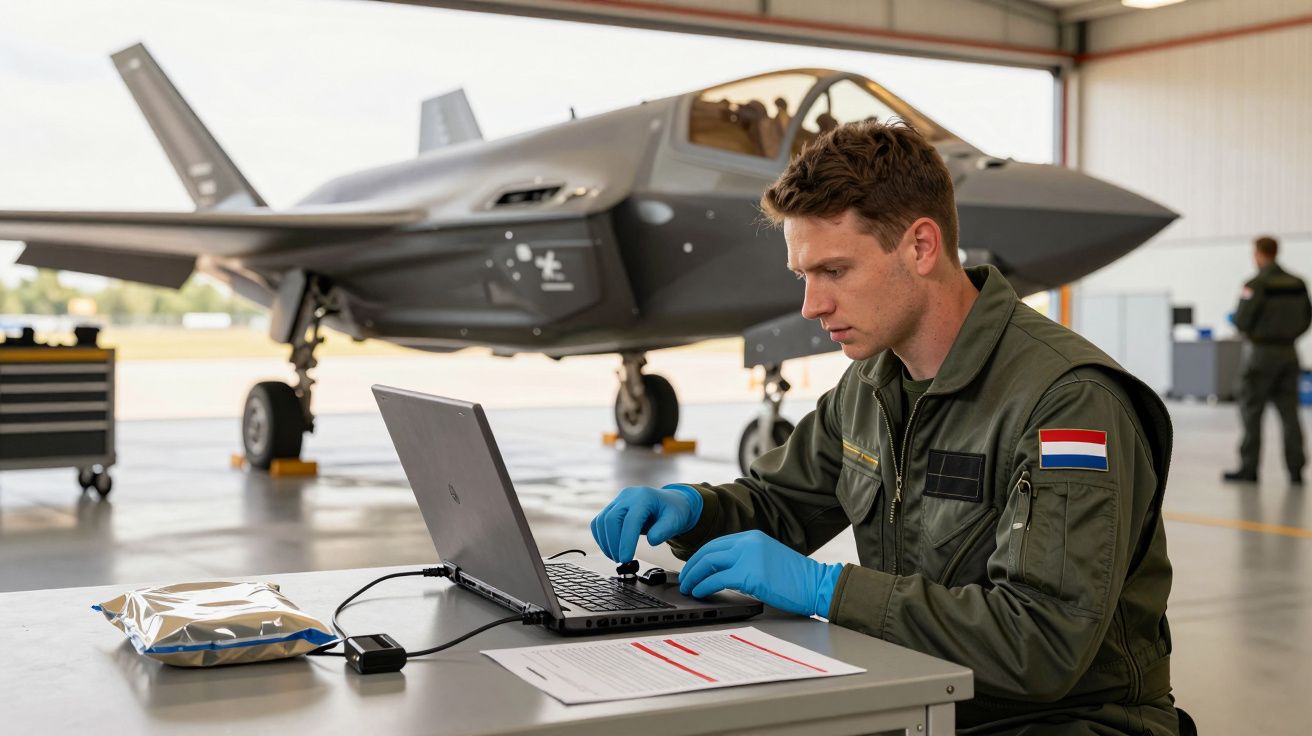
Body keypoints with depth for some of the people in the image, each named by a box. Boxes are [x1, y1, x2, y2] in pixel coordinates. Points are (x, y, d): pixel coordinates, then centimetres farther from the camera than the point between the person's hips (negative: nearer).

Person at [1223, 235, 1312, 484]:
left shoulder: (1256, 284, -14)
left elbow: (1242, 321, -15)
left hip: (1260, 352, -5)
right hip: (1288, 353, 5)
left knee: (1251, 410, 2)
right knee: (1289, 412, 7)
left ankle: (1249, 468, 4)